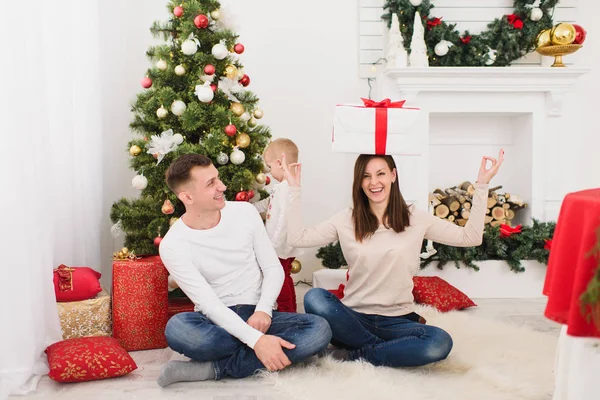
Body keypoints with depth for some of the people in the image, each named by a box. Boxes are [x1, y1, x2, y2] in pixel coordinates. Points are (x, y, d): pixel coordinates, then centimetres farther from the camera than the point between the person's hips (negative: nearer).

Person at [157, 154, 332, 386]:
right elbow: (208, 303, -19)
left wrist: (263, 310, -18)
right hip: (215, 321, -3)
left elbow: (273, 268, 2)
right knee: (176, 328, -38)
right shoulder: (172, 246, -12)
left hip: (257, 315, 3)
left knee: (319, 330, -27)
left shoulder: (245, 212, -2)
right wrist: (256, 340, -30)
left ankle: (214, 368, -25)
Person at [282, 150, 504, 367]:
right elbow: (297, 239, -3)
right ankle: (392, 350, -18)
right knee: (314, 298, -30)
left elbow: (470, 237, 1)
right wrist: (294, 188, -4)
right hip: (355, 317, 0)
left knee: (440, 343, -31)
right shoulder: (346, 221, 4)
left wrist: (481, 186, -5)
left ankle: (354, 355, -16)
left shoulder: (415, 219, 3)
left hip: (397, 320, 0)